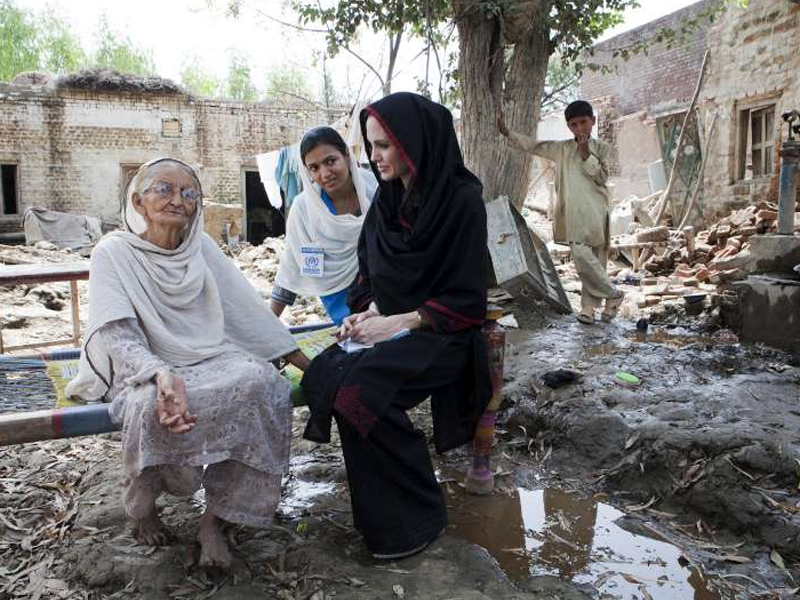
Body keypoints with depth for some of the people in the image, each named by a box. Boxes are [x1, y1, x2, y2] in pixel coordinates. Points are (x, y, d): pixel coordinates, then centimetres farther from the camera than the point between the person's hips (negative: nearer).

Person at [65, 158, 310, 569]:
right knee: (152, 405, -36)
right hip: (141, 369, -3)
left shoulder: (202, 247, 4)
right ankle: (143, 505, -3)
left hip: (208, 362, 4)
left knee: (260, 379, -26)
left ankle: (215, 517, -15)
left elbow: (248, 311, 5)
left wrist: (306, 362, 1)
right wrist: (164, 376, -37)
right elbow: (120, 335, -17)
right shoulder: (114, 252, -7)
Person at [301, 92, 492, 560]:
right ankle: (378, 507, -3)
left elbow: (465, 299, -13)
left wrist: (396, 321, -19)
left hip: (442, 334, -6)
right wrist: (367, 311, -4)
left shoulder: (461, 199, -12)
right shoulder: (389, 198, 8)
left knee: (360, 387, -29)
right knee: (321, 376, -19)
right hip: (390, 327, 7)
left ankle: (417, 517, -8)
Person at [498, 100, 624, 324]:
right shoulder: (561, 148, 14)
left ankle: (589, 305, 2)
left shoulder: (600, 148, 8)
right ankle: (612, 294, 8)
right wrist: (507, 132, 3)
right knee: (582, 255, -3)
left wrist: (586, 154, -10)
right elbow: (532, 146, 12)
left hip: (594, 210, -3)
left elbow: (602, 177, -2)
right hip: (572, 212, 3)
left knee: (594, 257, -8)